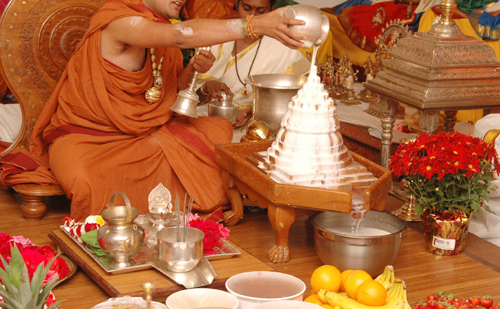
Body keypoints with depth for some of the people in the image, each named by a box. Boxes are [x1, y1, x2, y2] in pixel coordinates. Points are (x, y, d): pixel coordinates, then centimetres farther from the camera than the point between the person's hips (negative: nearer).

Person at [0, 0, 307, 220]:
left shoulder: (161, 25, 7)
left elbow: (173, 86, 20)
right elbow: (181, 35, -40)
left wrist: (193, 69, -4)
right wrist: (256, 25, -46)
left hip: (144, 131, 8)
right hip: (87, 135, -8)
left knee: (219, 130, -9)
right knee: (87, 182, -40)